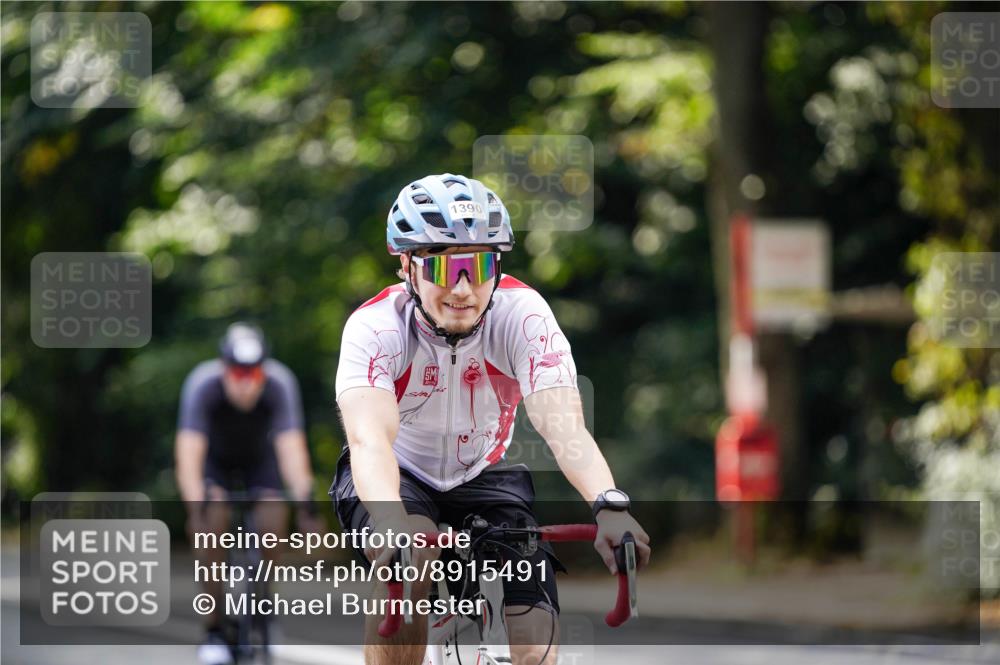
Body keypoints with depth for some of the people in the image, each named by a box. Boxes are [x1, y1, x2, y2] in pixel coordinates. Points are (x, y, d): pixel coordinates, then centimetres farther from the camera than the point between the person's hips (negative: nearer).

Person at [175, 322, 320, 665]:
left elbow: (291, 447, -39)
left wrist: (305, 500, -53)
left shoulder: (280, 383, -33)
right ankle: (214, 628, -16)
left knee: (273, 521, -24)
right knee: (213, 520, -26)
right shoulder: (202, 384, -36)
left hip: (260, 455, 1)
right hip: (214, 455, -1)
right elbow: (188, 454, -42)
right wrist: (196, 506, -55)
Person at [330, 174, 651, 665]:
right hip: (398, 477, -1)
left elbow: (563, 424, -36)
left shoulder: (522, 314, -24)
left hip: (483, 477, 1)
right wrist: (390, 522, -64)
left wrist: (609, 505, -56)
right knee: (409, 557, -35)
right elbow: (370, 437, -43)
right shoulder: (374, 327, -27)